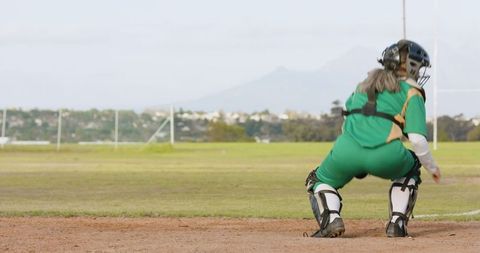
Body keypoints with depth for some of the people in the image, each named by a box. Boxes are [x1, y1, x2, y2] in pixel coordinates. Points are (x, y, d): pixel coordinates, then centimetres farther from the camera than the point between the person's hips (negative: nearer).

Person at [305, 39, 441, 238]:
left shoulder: (365, 84, 29)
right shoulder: (411, 93, 13)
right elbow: (417, 139, 3)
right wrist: (432, 168, 19)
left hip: (347, 149, 2)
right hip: (387, 156, -2)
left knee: (320, 181, 29)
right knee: (409, 169, 33)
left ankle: (331, 219, -1)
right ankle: (397, 224, 16)